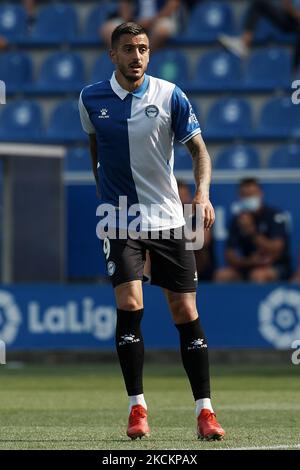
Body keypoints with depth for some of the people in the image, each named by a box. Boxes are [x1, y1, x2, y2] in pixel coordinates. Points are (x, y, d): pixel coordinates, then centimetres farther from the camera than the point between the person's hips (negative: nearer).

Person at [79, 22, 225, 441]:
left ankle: (204, 411, 6)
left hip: (168, 219, 0)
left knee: (186, 313, -1)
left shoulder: (170, 96, -5)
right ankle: (137, 407, -6)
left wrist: (203, 192, -19)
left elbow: (198, 148, -2)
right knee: (129, 305, -16)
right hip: (120, 220, 0)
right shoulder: (91, 99, 0)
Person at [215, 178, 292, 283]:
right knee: (222, 275, -22)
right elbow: (230, 258, -1)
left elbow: (275, 251, -19)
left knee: (257, 275, -36)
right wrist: (249, 262, -21)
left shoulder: (274, 215, -10)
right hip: (248, 267, 4)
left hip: (277, 268, -4)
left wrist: (252, 232, -28)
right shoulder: (237, 220, 3)